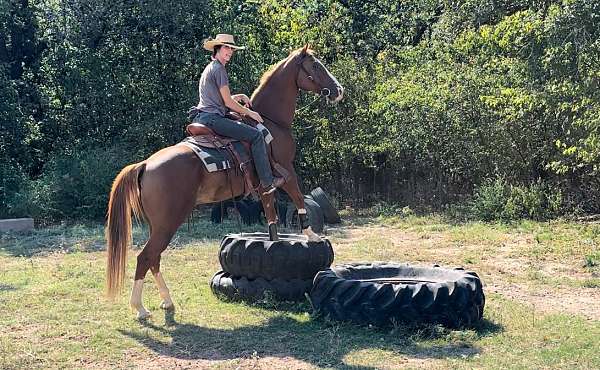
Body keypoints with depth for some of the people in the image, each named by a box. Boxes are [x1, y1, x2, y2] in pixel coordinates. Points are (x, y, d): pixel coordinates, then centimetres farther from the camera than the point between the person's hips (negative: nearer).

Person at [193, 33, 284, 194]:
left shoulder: (209, 68, 21)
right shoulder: (219, 69, -10)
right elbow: (228, 102, -11)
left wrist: (240, 96, 17)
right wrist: (250, 113, 1)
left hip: (201, 118, 11)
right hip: (213, 118, -11)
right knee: (256, 135, -11)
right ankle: (268, 182, -11)